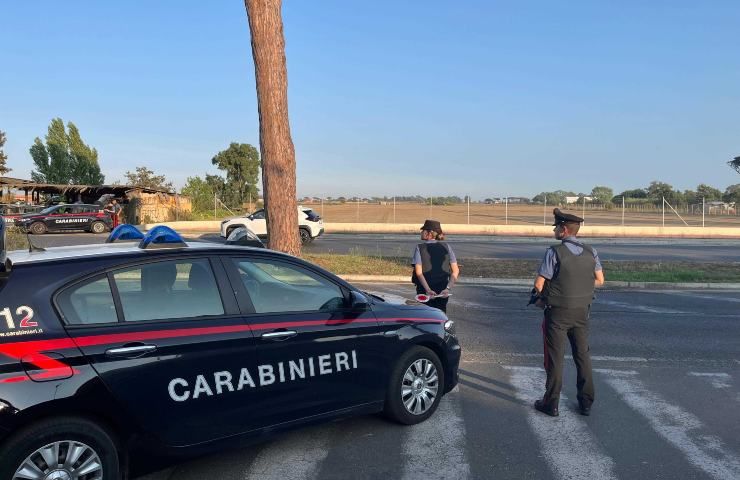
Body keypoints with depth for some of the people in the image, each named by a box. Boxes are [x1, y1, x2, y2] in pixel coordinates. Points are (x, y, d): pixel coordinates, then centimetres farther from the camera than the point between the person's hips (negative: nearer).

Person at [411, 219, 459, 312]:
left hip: (424, 290, -3)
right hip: (443, 290, 3)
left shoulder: (420, 248, -4)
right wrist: (448, 288, -7)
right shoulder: (446, 247, 4)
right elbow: (456, 271, -2)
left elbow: (419, 272, -15)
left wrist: (428, 290, -20)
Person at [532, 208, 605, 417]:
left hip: (558, 312, -5)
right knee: (582, 355, 15)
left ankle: (551, 404, 13)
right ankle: (586, 403, 23)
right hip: (581, 312, 5)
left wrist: (547, 292, 5)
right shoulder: (590, 252, 1)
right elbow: (599, 280, 10)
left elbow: (539, 284, -16)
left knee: (555, 357, 5)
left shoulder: (554, 252, -17)